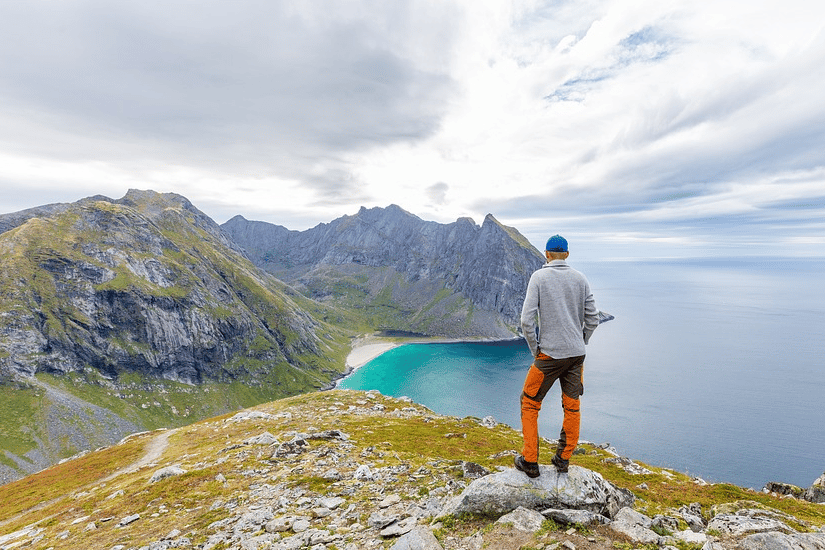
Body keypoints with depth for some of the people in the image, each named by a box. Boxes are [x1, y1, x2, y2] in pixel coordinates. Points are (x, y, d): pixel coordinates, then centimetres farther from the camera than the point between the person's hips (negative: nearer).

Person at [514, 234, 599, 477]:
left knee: (529, 403, 10)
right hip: (577, 354, 5)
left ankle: (530, 461, 15)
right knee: (572, 406, 17)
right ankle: (563, 459, 29)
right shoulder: (580, 278, 4)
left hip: (550, 354, -4)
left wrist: (535, 350, -2)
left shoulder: (539, 277, -7)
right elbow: (593, 318, 6)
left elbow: (527, 319, -14)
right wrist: (579, 344, 16)